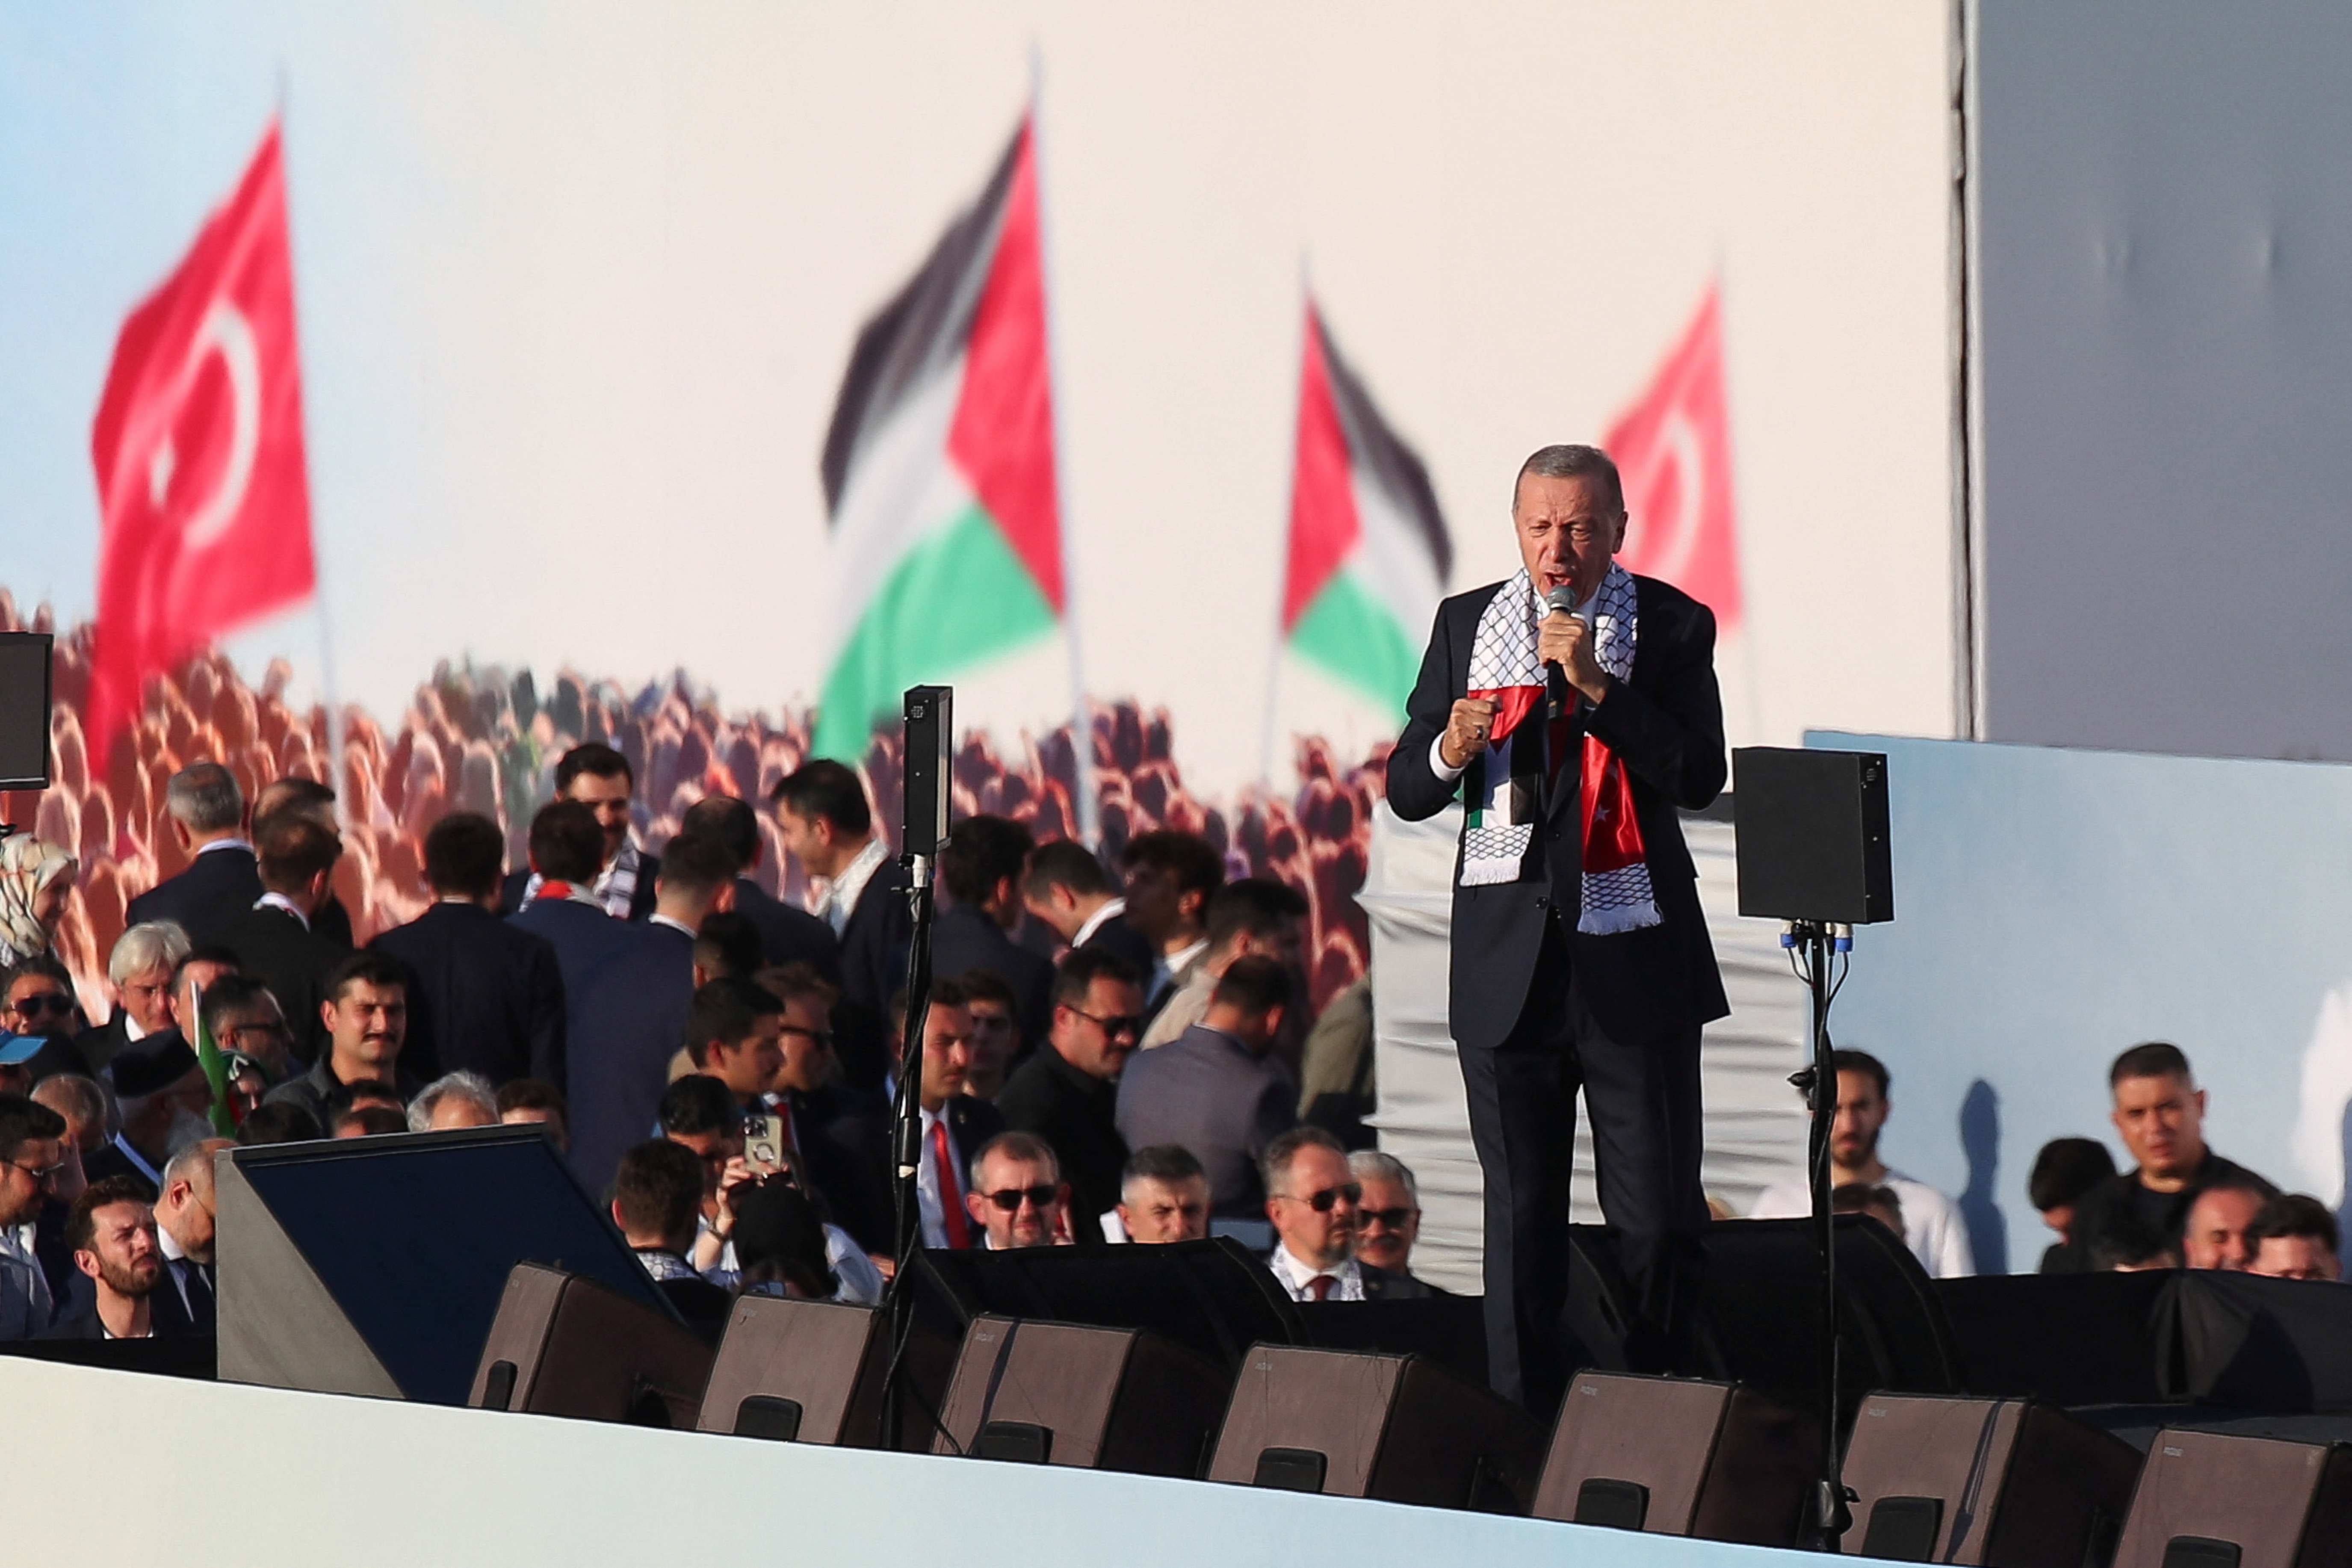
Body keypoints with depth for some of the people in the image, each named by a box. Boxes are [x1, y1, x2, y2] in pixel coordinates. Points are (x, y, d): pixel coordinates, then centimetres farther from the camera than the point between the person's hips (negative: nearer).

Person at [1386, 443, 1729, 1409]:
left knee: (1658, 1219, -3)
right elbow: (1405, 790, 12)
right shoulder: (1466, 624, 11)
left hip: (1634, 964, -2)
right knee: (1520, 1219, 3)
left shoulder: (1671, 628, 3)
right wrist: (1450, 754, -11)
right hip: (1509, 961, 2)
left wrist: (1597, 686, -17)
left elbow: (1700, 776, -9)